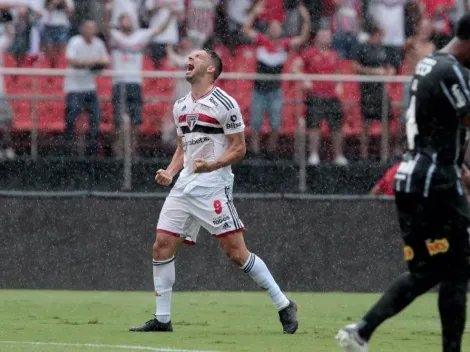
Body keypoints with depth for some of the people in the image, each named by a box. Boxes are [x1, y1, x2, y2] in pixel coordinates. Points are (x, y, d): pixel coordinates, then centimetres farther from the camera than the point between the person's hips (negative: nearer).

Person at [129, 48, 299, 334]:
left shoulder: (224, 104, -8)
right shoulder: (181, 106, 14)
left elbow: (239, 149, -8)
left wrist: (212, 165, -23)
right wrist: (170, 173, 7)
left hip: (213, 186, -7)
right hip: (185, 186, 7)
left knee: (236, 251, -10)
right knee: (162, 246, -1)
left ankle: (284, 306, 0)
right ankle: (162, 319, 7)